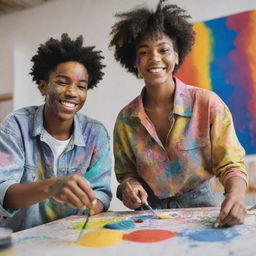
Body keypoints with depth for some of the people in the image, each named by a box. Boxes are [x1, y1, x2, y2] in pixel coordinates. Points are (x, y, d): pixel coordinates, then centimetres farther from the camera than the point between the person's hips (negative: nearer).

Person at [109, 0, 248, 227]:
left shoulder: (208, 104, -11)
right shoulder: (126, 119, -3)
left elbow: (230, 164, -8)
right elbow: (126, 173, 8)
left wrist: (236, 196, -28)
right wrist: (129, 186, -15)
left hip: (200, 207, -1)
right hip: (151, 211, 2)